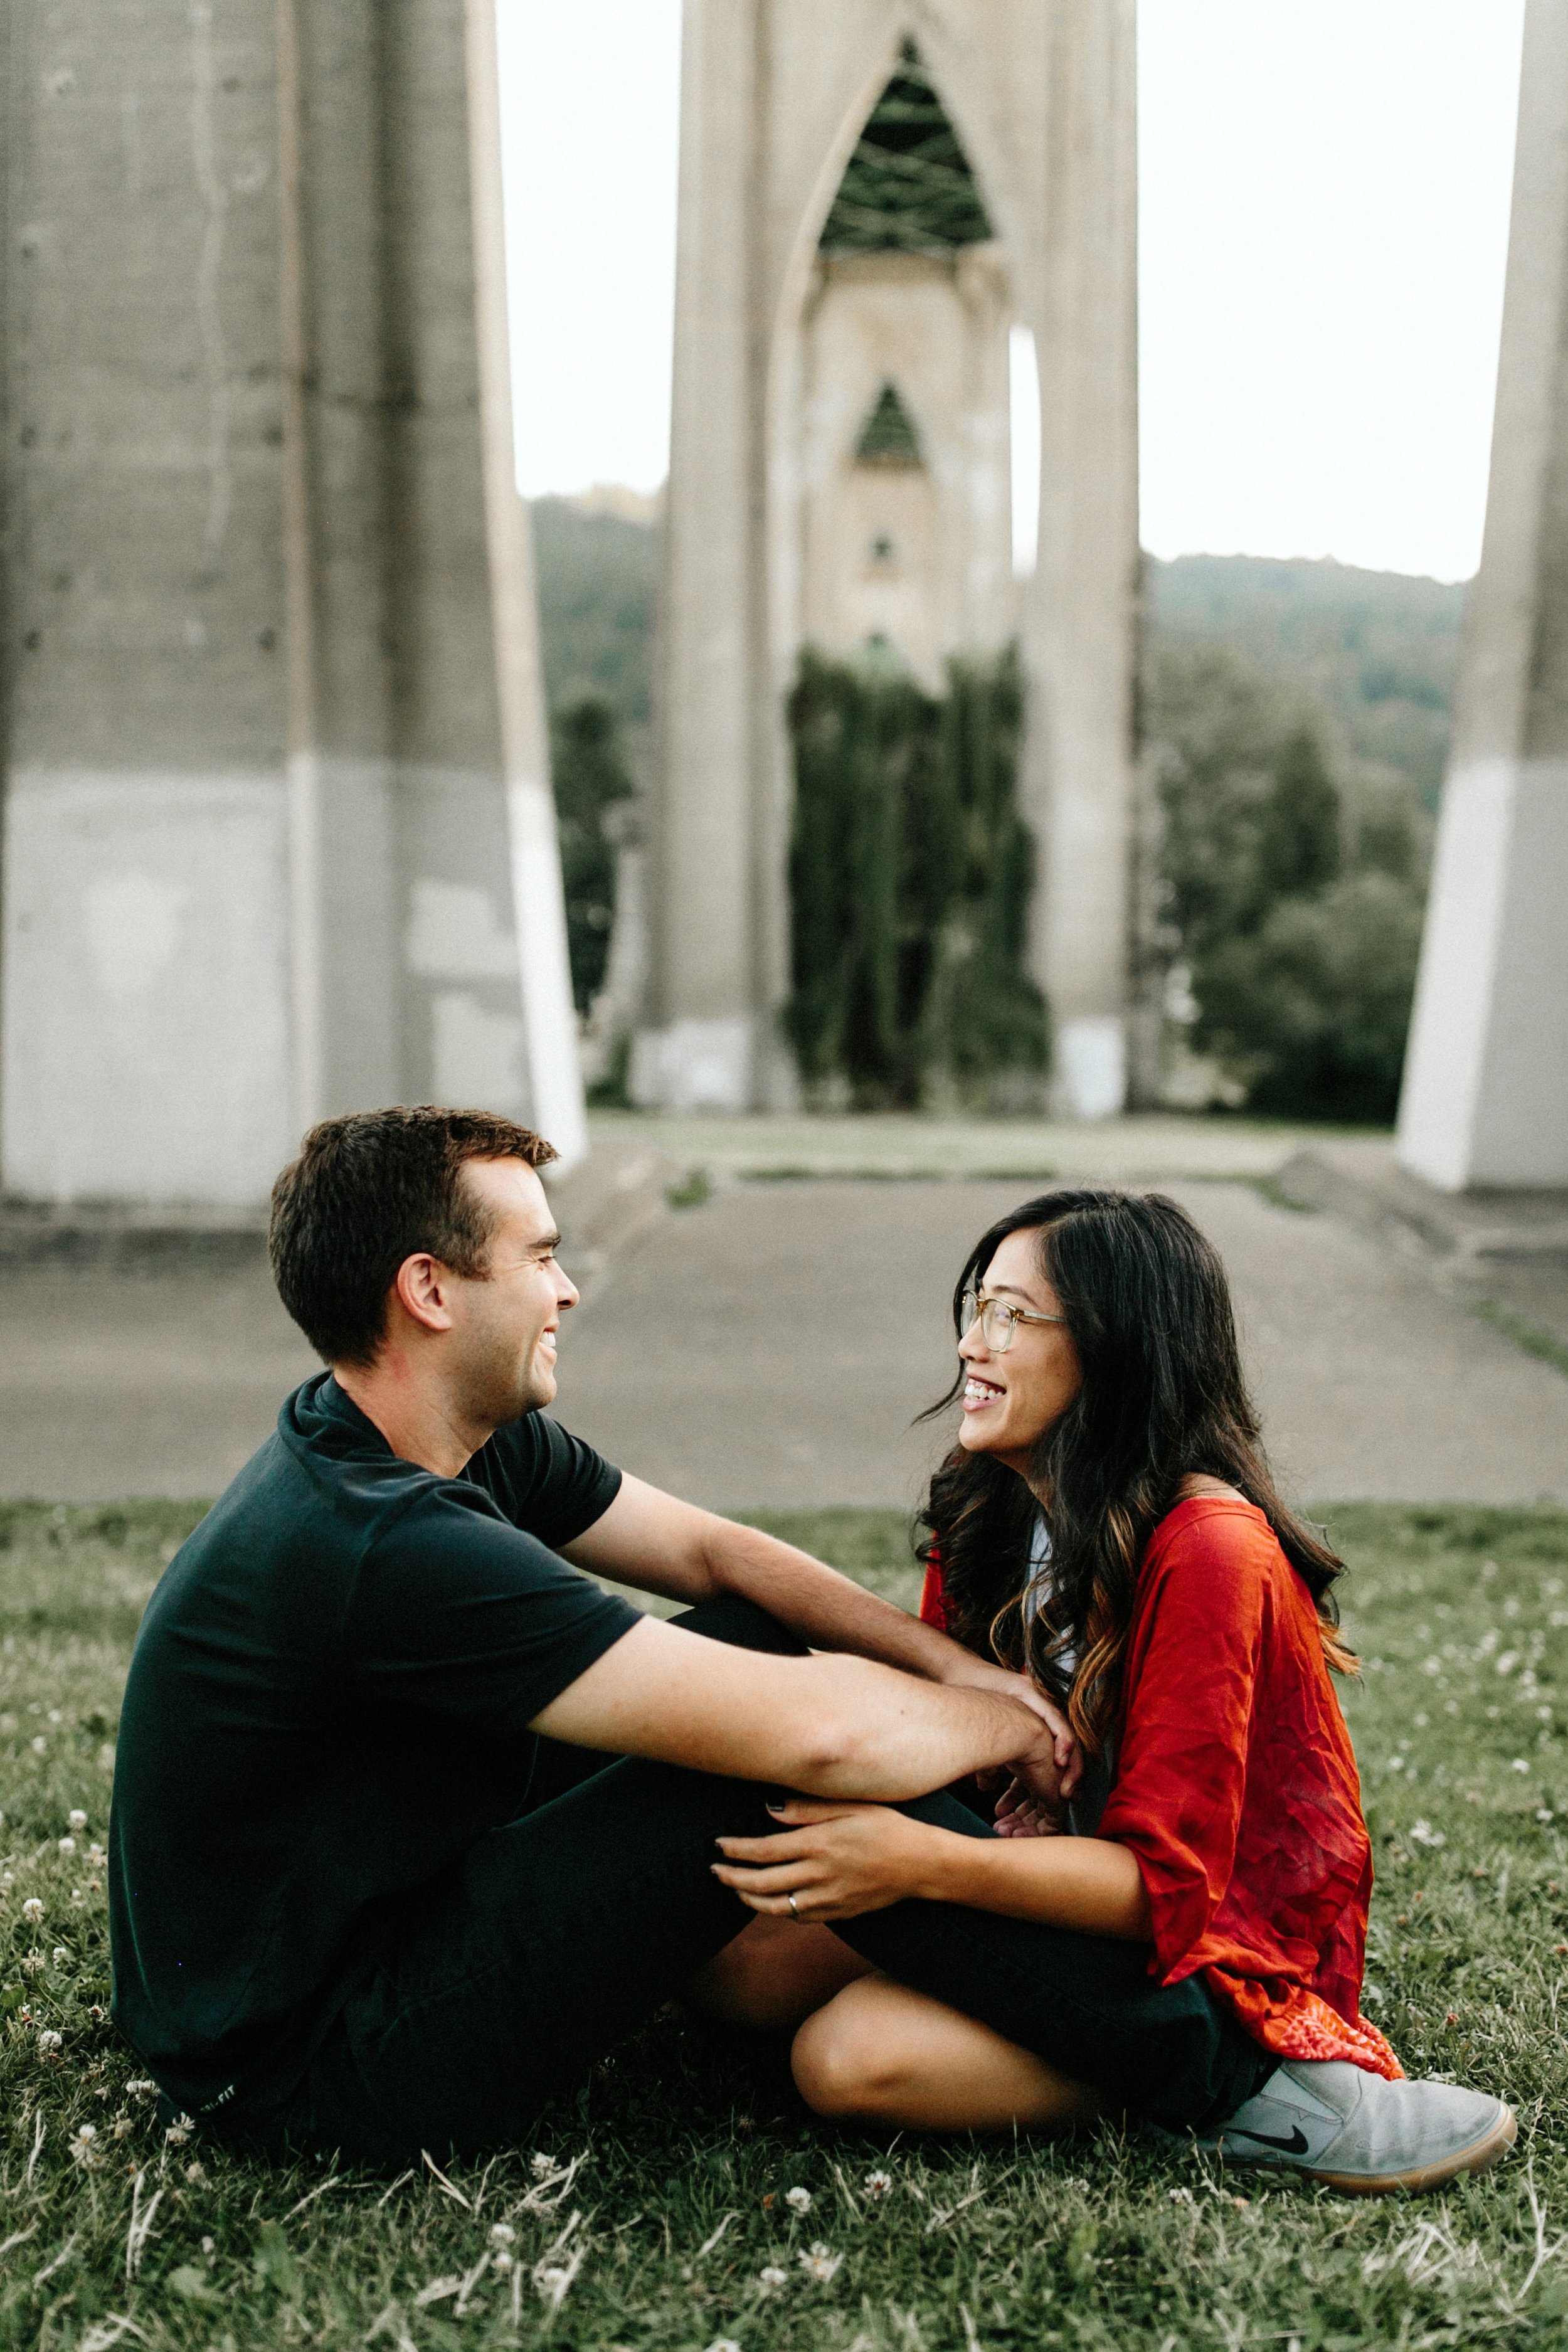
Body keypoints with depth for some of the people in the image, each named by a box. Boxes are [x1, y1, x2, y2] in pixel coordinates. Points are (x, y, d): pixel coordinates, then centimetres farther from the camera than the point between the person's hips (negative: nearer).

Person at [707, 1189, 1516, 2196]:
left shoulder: (1204, 1552, -24)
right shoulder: (992, 1509, 2)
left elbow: (1163, 1881, -24)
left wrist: (923, 1863, -36)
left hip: (1203, 1952, -8)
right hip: (1058, 1884, 8)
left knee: (853, 2056, -27)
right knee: (742, 1967, -7)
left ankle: (1241, 2086, -11)